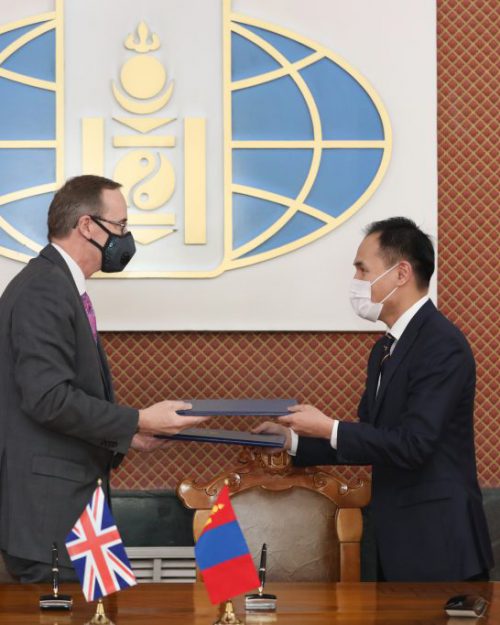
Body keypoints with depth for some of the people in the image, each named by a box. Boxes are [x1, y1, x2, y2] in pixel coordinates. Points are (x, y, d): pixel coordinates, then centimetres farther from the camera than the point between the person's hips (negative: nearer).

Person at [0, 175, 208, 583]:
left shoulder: (61, 287, 17)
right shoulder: (43, 292, -15)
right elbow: (49, 398, -22)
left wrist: (123, 434, 11)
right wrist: (137, 423, -15)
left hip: (69, 502, 10)